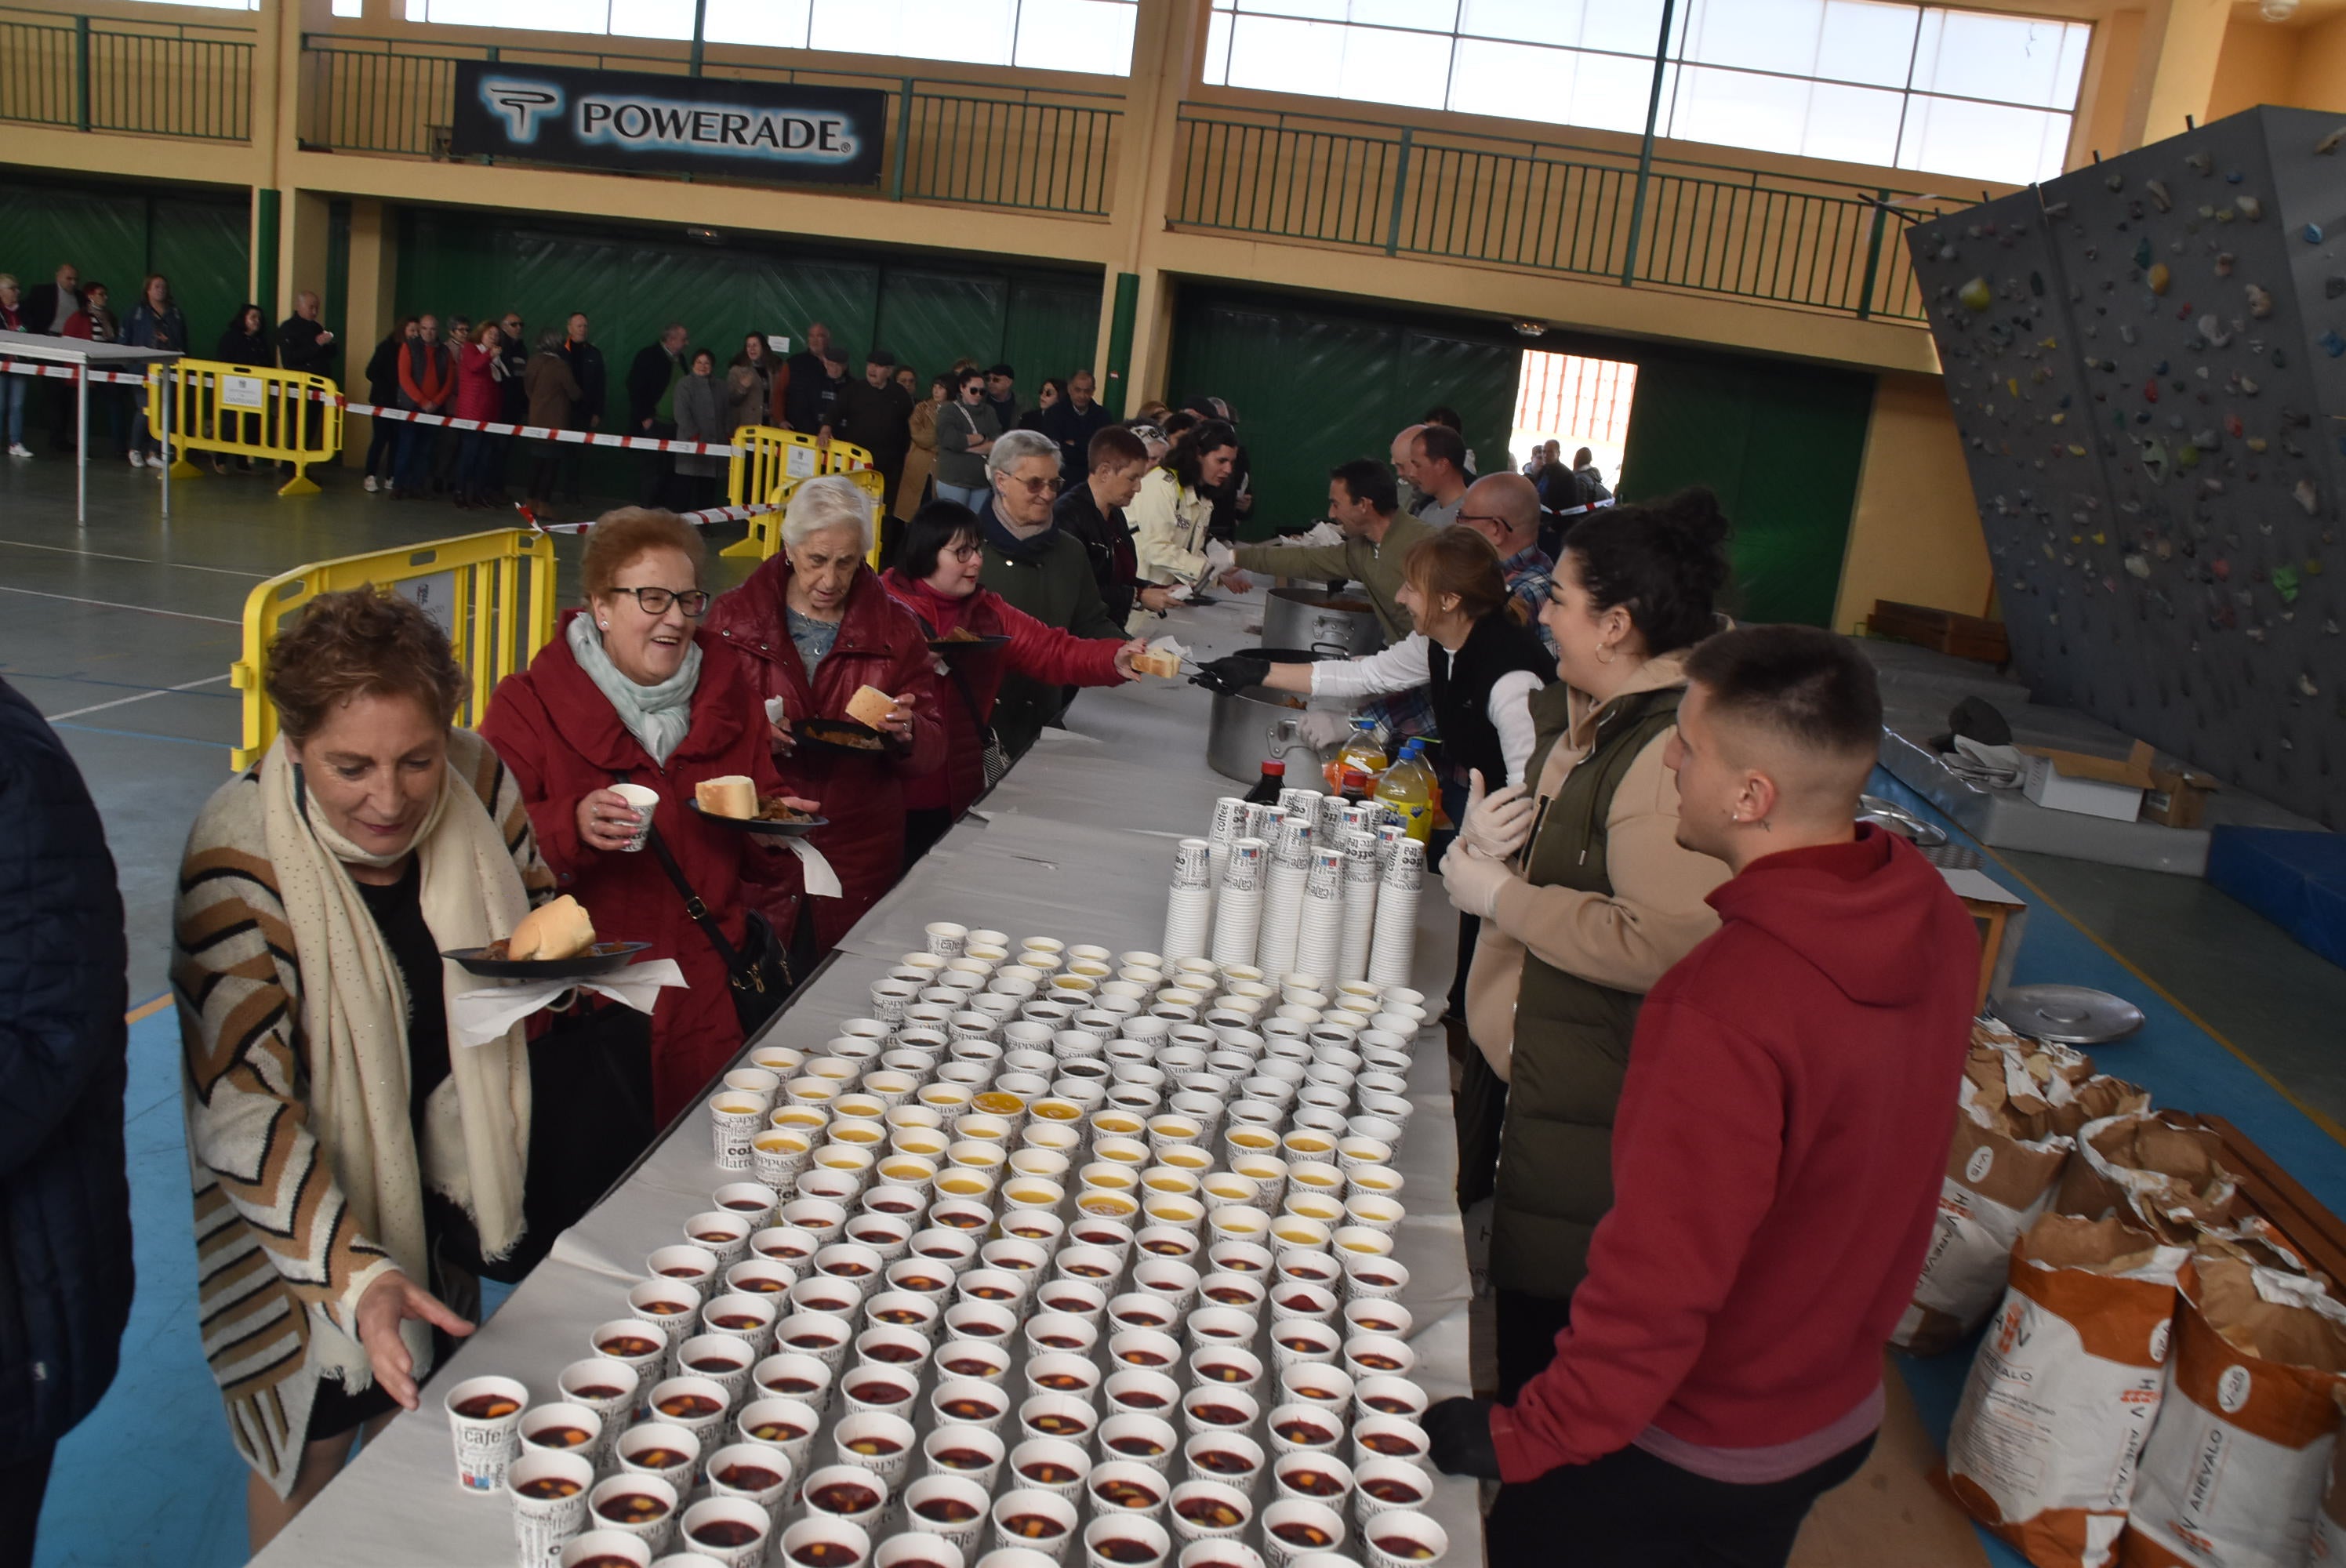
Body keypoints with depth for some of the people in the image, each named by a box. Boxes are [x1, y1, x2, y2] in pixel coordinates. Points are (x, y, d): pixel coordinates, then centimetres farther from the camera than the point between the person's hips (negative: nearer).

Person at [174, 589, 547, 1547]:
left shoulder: (474, 777, -17)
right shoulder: (240, 864, -30)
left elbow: (535, 900, 4)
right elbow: (242, 1112, -31)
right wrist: (357, 1275, -42)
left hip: (445, 1151, 5)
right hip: (311, 1190, -4)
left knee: (427, 1399, 24)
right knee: (317, 1438, 14)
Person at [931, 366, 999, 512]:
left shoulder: (989, 411, 11)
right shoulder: (948, 411, 0)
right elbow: (950, 439, -18)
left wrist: (966, 446, -10)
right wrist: (980, 438, -4)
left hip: (981, 482, 4)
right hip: (953, 482, -4)